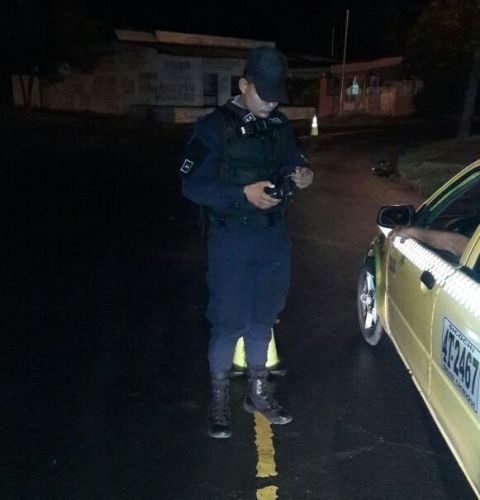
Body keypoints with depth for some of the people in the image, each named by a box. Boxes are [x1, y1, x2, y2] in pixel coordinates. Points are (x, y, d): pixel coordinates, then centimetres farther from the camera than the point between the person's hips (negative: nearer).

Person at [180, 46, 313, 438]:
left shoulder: (280, 125, 6)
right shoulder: (214, 127, -10)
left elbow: (293, 164, 17)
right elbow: (192, 186, -13)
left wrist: (300, 176, -7)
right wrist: (243, 194, -24)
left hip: (274, 237, 5)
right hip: (231, 241, -5)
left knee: (263, 317, 16)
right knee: (229, 322, 1)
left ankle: (258, 392, 33)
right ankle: (219, 401, 21)